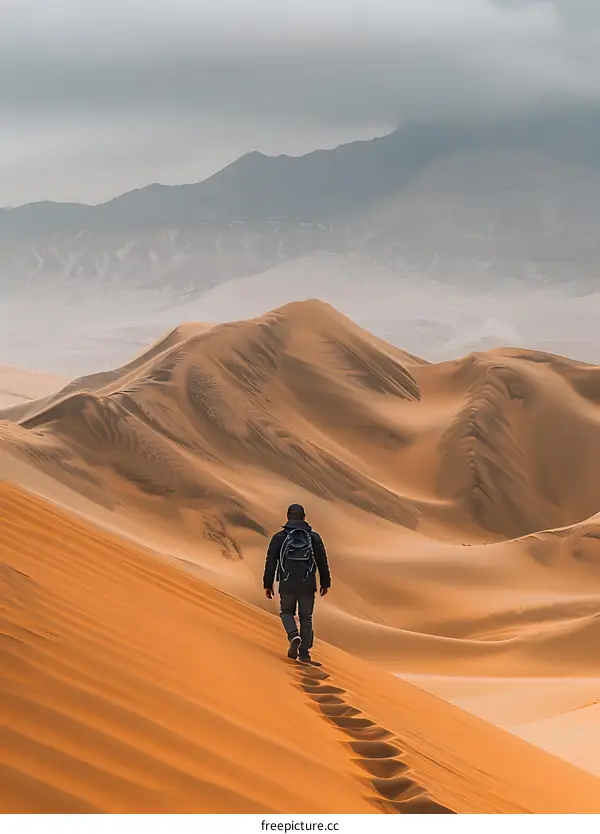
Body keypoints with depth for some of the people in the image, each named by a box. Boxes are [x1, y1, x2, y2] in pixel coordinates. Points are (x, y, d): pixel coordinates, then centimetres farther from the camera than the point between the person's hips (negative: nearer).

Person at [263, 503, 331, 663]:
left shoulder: (279, 537, -2)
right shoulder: (314, 537, 1)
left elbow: (270, 563, -2)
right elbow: (322, 562, 4)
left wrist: (268, 585, 6)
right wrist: (325, 583, 14)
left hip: (287, 585, -1)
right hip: (307, 586, 1)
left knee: (287, 613, 20)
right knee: (306, 618, 13)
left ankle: (294, 636, -8)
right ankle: (304, 653, 9)